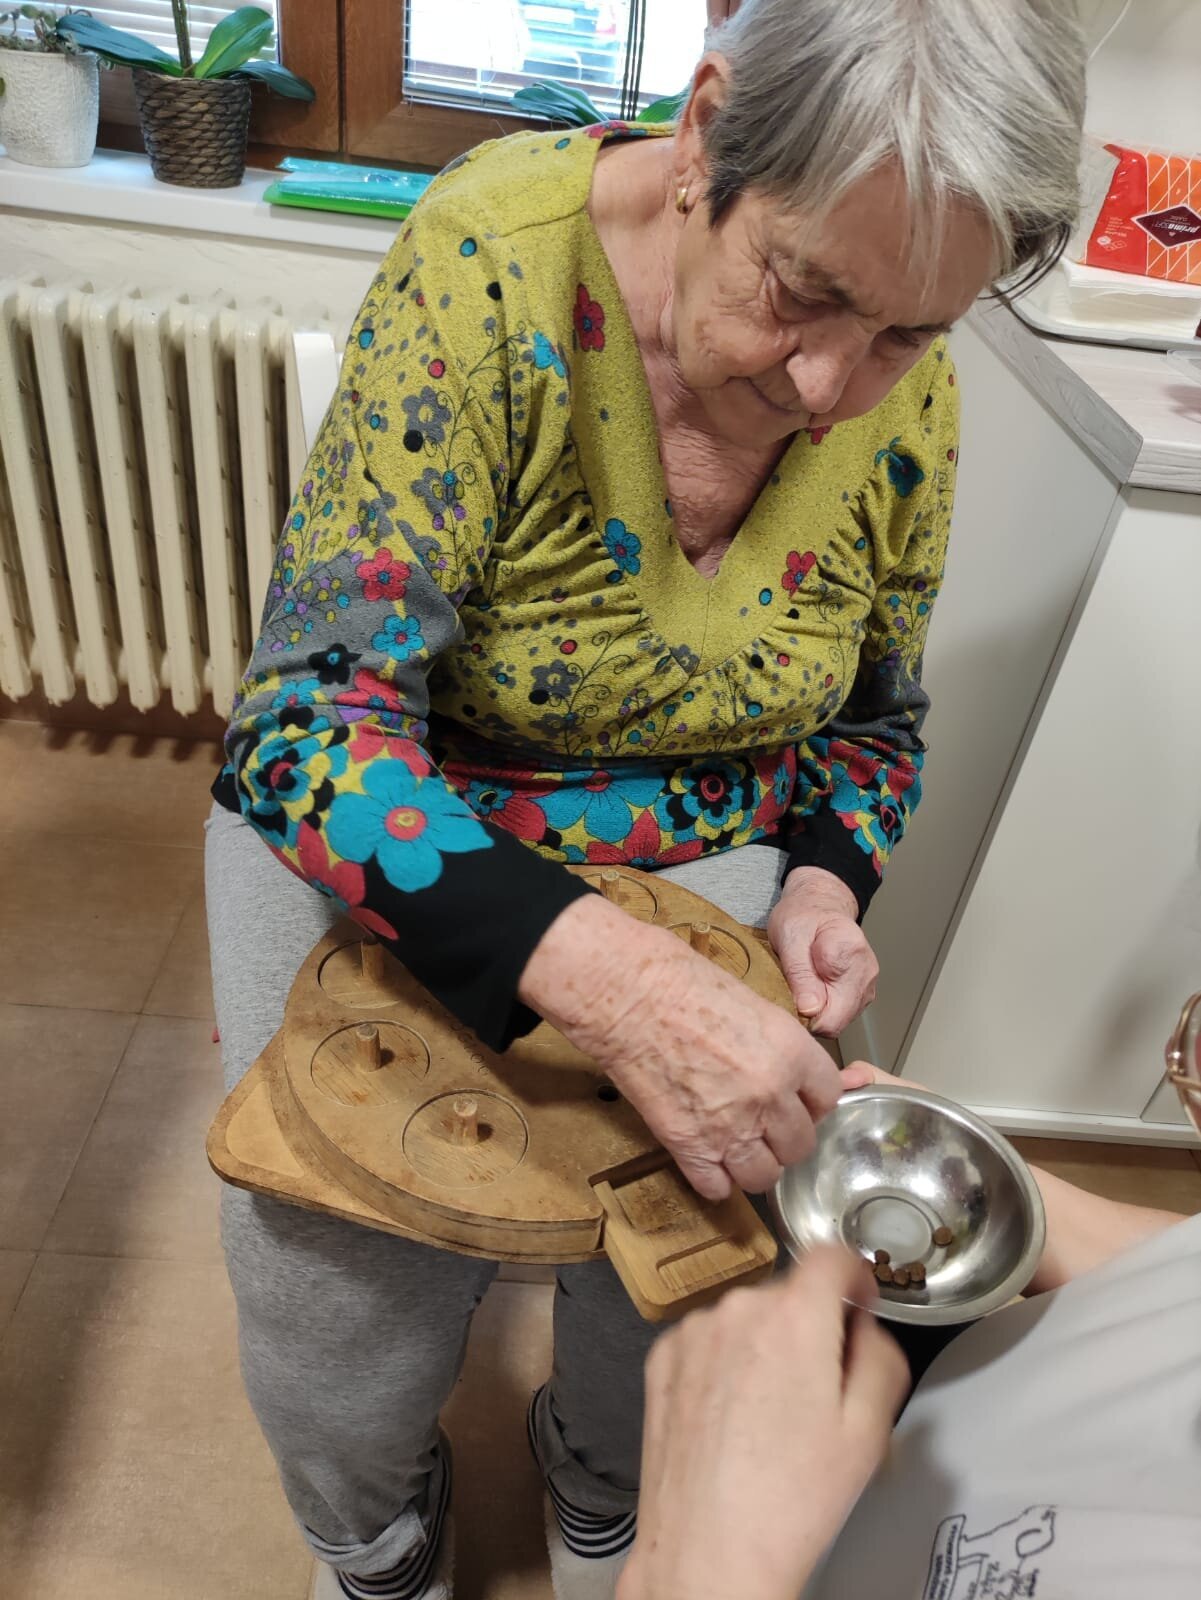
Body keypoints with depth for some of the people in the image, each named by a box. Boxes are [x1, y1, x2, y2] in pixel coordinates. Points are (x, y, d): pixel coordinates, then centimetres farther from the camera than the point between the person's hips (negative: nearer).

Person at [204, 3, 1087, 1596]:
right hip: (374, 831, -2)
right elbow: (316, 716, -27)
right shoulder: (497, 261, -23)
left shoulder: (909, 400, -8)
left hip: (705, 852, 3)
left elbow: (873, 719, 6)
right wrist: (605, 973, -40)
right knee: (341, 1286, -8)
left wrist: (824, 879, -15)